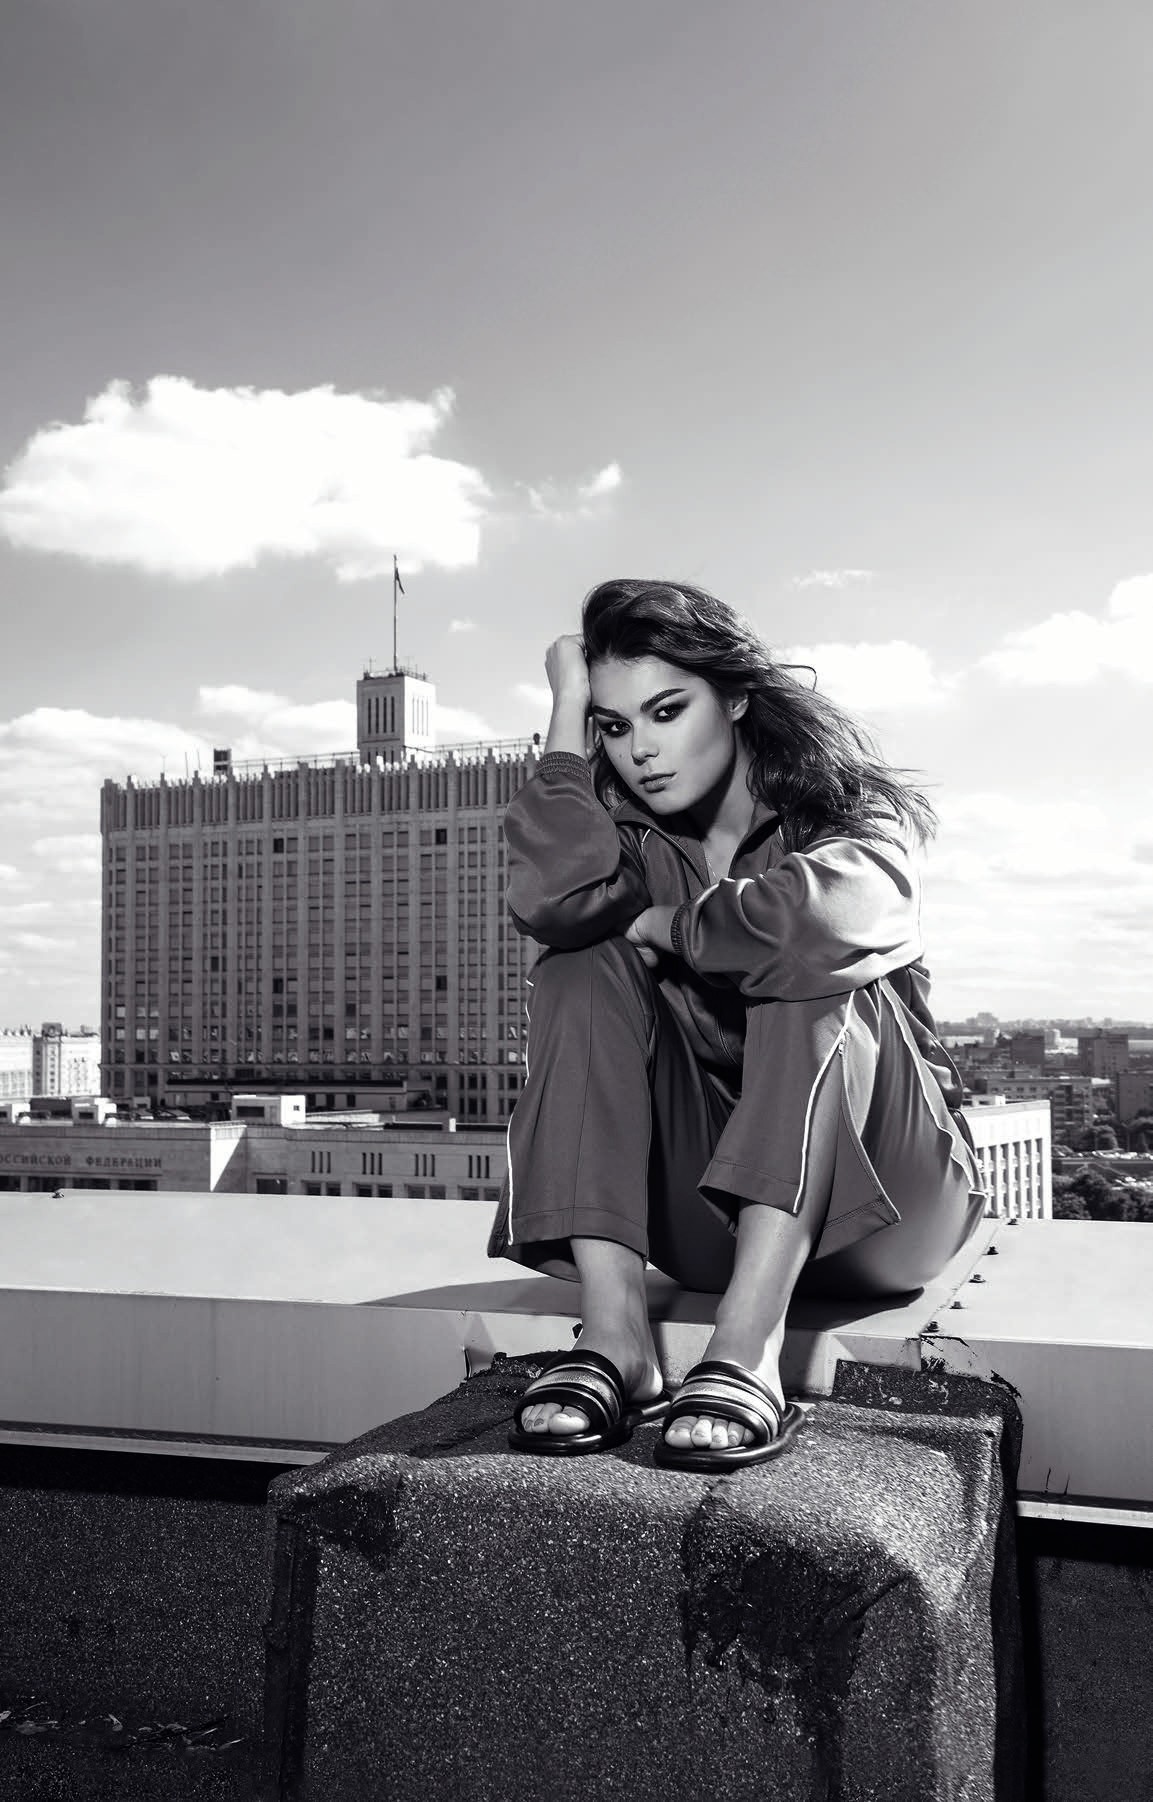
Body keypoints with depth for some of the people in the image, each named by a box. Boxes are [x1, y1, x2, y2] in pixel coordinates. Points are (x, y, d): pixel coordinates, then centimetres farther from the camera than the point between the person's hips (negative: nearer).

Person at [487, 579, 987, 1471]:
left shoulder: (854, 818, -5)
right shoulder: (640, 844, 6)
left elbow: (831, 918, -32)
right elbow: (554, 898, -21)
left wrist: (674, 927, -16)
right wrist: (568, 709, -11)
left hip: (885, 1210, -3)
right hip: (713, 1221, 4)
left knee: (812, 974, -28)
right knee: (585, 972, -15)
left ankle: (749, 1350, -40)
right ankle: (616, 1338, -30)